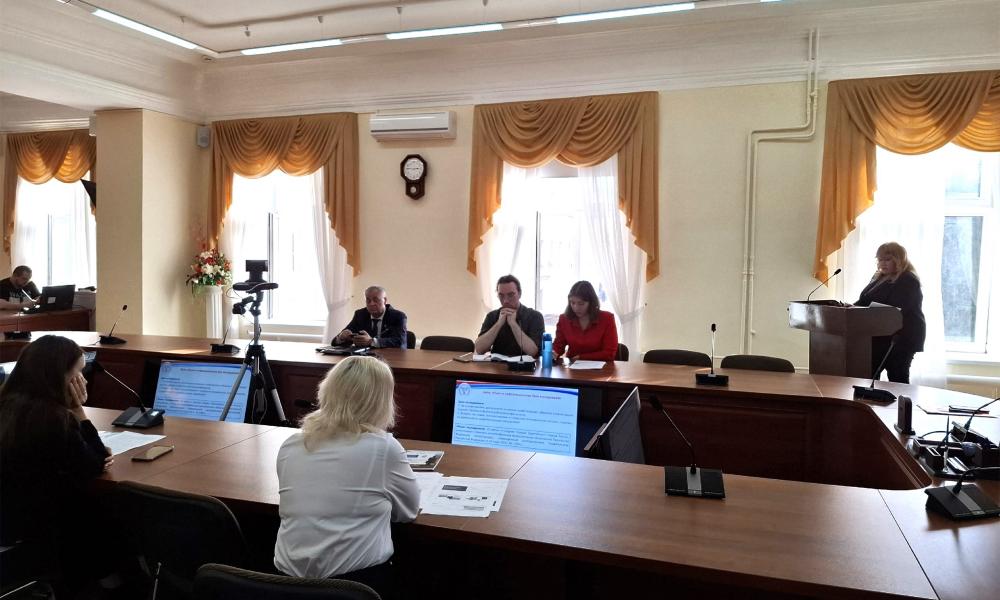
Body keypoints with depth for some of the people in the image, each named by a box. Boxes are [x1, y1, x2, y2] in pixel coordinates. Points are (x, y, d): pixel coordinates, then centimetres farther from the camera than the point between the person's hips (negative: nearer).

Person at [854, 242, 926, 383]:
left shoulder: (907, 281, -12)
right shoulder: (879, 277, 15)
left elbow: (896, 311, -24)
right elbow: (865, 301, 18)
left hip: (900, 339, -9)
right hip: (881, 337, 9)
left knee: (898, 377, -1)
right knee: (870, 375, 10)